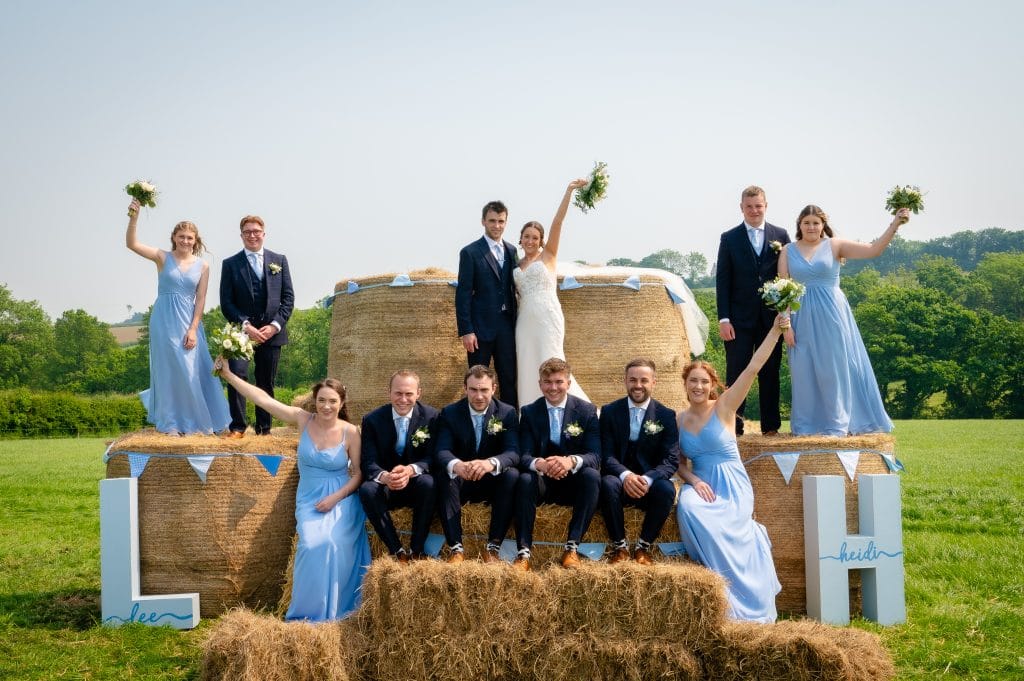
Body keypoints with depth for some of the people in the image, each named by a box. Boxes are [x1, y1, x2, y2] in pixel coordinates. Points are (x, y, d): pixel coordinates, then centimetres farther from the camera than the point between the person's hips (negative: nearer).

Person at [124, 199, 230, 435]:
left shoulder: (202, 265, 3)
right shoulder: (163, 258, -1)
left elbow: (200, 300, 1)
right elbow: (131, 243, -12)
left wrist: (193, 329, -6)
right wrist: (134, 218, -26)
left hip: (189, 322, 2)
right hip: (165, 320, -2)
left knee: (193, 371, 3)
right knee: (170, 370, 1)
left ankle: (199, 420, 16)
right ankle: (171, 422, 10)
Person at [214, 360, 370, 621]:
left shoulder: (350, 432, -6)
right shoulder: (303, 420, -2)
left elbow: (359, 473, 0)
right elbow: (262, 398, -5)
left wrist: (334, 498, -13)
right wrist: (227, 374, -9)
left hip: (341, 501, -1)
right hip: (309, 501, 2)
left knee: (333, 544, -28)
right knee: (312, 545, -26)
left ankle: (332, 612, -9)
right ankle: (309, 611, -7)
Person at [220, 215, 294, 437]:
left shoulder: (279, 260, 10)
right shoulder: (231, 264, 5)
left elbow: (288, 297, 6)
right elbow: (226, 302, 0)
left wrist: (275, 325, -7)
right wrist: (245, 325, -13)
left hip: (271, 332, 2)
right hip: (242, 331, -2)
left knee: (266, 383, 7)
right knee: (237, 375, -18)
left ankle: (264, 427, 16)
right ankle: (238, 427, -11)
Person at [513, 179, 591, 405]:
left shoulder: (547, 256, 4)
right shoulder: (516, 265, 16)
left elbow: (557, 223, -6)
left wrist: (569, 191, -12)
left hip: (547, 318, -5)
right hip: (525, 320, 5)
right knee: (528, 370, 2)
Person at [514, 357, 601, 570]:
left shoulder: (587, 411, -2)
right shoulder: (529, 412, 1)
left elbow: (595, 456, -11)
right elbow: (523, 456, -7)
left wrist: (571, 461, -35)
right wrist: (540, 464, -34)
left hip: (574, 481, 0)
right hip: (542, 481, 0)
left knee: (592, 476, -32)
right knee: (524, 479, -32)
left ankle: (572, 547, -27)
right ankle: (524, 551, -30)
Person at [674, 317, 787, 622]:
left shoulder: (724, 407, -3)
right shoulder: (679, 419, 8)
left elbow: (753, 367, -11)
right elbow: (679, 463, 12)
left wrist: (775, 329, -17)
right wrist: (693, 480, -10)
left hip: (732, 486, -3)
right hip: (700, 485, 3)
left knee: (720, 530, -31)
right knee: (688, 510, -32)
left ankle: (744, 605, -7)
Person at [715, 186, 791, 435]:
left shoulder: (780, 236, 7)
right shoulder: (729, 239, 3)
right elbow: (722, 280, 0)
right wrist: (723, 319, -7)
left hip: (772, 317, 1)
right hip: (740, 319, -1)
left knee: (770, 373, 7)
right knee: (736, 373, -1)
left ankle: (771, 426, 15)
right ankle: (734, 427, 3)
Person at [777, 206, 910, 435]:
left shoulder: (835, 246, 1)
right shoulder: (788, 251, 5)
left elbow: (873, 249, -7)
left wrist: (895, 224, -16)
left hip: (831, 316, -1)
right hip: (803, 319, 1)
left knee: (836, 369, 3)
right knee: (805, 371, 4)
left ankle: (838, 424, 13)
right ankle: (808, 425, 13)